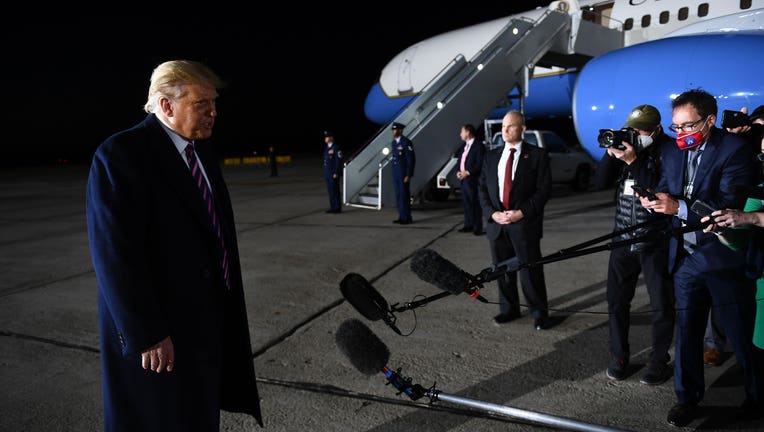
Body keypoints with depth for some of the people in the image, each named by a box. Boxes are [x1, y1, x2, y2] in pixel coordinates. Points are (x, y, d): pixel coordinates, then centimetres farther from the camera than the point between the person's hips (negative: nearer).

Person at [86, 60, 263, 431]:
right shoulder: (121, 154, -18)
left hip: (208, 316, 7)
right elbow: (115, 256, -22)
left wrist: (227, 300, 13)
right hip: (160, 326, -7)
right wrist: (147, 334, -22)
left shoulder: (201, 150, 7)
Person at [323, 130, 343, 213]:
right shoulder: (326, 148, 15)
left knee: (335, 191, -4)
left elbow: (339, 161, -15)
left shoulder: (336, 148, -12)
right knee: (330, 190, 10)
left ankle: (337, 208, 2)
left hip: (334, 174, -8)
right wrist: (325, 173, 16)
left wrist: (336, 173, -19)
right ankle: (332, 207, 16)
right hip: (327, 173, 8)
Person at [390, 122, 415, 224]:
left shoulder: (406, 142, -13)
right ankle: (402, 217, 14)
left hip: (404, 174, -8)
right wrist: (393, 174, 16)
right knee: (398, 195, 8)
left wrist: (408, 175, -19)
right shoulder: (393, 143, 12)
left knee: (404, 195, -5)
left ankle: (407, 218, 3)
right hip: (395, 173, 8)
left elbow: (411, 159, -15)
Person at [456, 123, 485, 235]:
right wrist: (459, 172, 2)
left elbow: (480, 164, -15)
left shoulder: (479, 146, -9)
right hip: (463, 179, 8)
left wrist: (468, 172, -18)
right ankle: (468, 225, 18)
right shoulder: (463, 147, 17)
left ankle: (477, 227, 0)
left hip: (473, 180, -8)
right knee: (466, 203, 10)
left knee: (475, 204, -4)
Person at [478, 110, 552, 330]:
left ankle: (539, 312, 17)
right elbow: (482, 188, 9)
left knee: (530, 270, 0)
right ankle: (509, 309, 27)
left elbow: (544, 189, -6)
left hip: (524, 223, -4)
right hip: (496, 223, 4)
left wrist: (521, 213, -14)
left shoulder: (537, 155, 0)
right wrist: (492, 213, -6)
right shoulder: (491, 156, 12)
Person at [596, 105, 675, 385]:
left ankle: (659, 360, 22)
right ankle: (620, 357, 23)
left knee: (662, 305, 6)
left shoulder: (669, 150, -8)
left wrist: (632, 161, -23)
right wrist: (611, 153, -11)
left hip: (656, 243, -4)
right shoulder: (626, 147, 7)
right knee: (616, 301, 8)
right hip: (623, 239, 5)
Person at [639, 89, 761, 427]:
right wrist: (653, 201, -19)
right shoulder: (673, 156, 9)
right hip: (686, 259, 5)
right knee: (686, 330, 11)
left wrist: (679, 207, -32)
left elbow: (731, 204, -22)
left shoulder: (734, 149, -11)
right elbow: (664, 197, 4)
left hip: (725, 259, -5)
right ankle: (688, 397, 25)